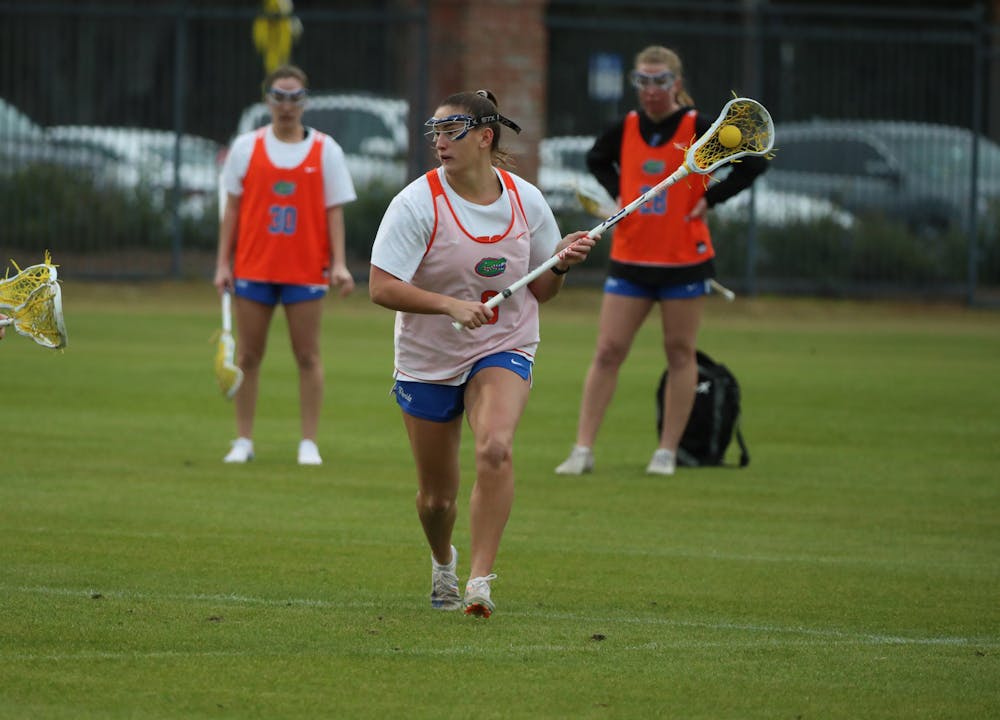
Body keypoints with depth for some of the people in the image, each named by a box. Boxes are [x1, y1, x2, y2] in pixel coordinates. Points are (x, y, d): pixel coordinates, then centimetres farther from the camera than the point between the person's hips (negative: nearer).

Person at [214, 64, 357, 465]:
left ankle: (309, 443, 4)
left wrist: (339, 263, -7)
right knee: (248, 356, 4)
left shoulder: (325, 150, 4)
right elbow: (232, 209, 7)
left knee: (307, 356, 0)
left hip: (306, 270, -1)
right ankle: (243, 442, 11)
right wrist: (223, 263, 1)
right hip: (253, 267, 1)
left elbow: (334, 211, 3)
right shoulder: (246, 147, 5)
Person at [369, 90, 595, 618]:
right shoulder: (417, 203, -13)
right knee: (436, 497, 7)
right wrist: (449, 305, -31)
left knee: (495, 449, -29)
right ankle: (442, 562, 42)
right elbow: (381, 287, -19)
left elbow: (540, 291, 8)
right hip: (427, 362, 0)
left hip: (504, 350, 0)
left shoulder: (525, 200, -3)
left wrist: (561, 263, -14)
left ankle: (480, 581, -27)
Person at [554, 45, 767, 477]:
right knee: (607, 352, -2)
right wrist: (616, 193, 7)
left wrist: (710, 199, -8)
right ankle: (583, 450, -1)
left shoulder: (699, 128, -7)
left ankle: (667, 452, 11)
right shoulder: (626, 129, 3)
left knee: (680, 353, 4)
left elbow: (753, 163, -2)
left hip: (684, 261, -3)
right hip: (630, 259, 3)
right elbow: (597, 160, 24)